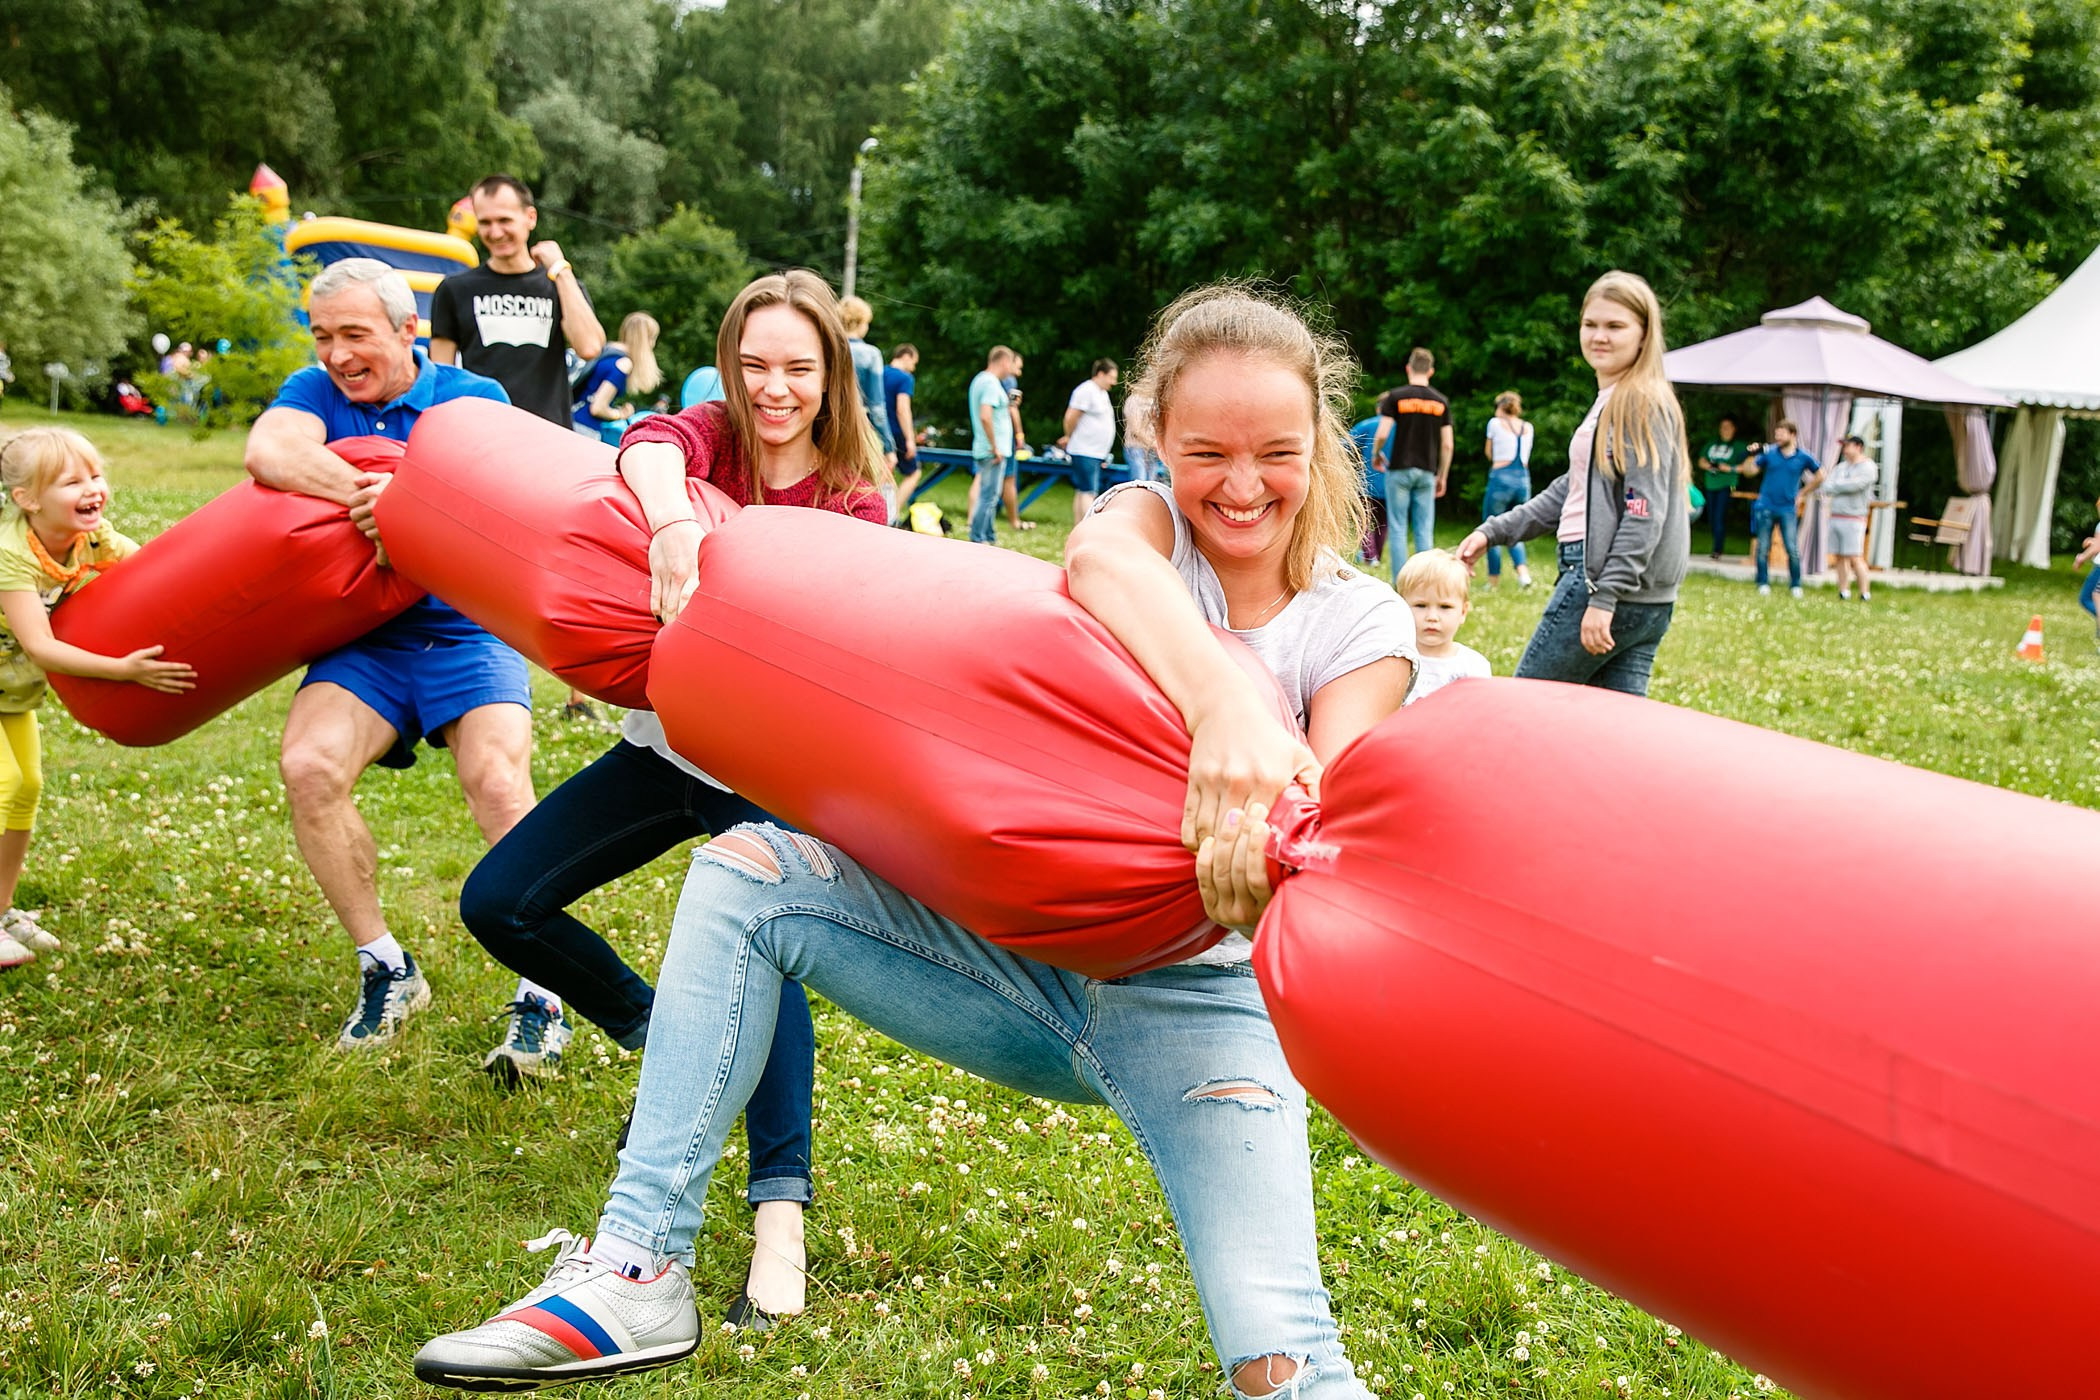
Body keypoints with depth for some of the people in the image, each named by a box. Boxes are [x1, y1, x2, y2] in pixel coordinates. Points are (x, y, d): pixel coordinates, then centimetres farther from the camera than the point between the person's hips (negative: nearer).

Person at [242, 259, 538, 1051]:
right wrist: (365, 494, -30)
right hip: (362, 640, 2)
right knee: (309, 768, -23)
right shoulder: (316, 392, 5)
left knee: (498, 787, -25)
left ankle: (538, 993, -11)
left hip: (467, 630, -2)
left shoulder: (472, 398, 2)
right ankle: (385, 970, -4)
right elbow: (268, 453, -17)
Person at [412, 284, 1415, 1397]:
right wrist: (1225, 702, -50)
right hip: (1019, 946, 2)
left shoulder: (1363, 625, -2)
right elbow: (1098, 560, -30)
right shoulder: (1147, 519, -2)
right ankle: (638, 1267, -14)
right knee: (745, 873, -15)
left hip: (1191, 1000, -2)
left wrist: (1275, 849, -43)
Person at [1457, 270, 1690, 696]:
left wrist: (1604, 597, -22)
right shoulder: (1608, 404, 19)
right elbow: (1571, 491, 24)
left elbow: (1645, 512, -18)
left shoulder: (1644, 404, -11)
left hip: (1611, 582, -9)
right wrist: (1492, 532, 19)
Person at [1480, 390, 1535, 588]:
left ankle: (1494, 579, 4)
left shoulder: (1496, 423, 2)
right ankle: (1522, 570, -7)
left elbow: (1490, 454, 11)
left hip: (1501, 478, -5)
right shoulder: (1527, 427, 14)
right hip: (1524, 479, 5)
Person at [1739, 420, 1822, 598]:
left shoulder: (1803, 458, 2)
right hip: (1766, 507, 1)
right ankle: (1763, 584, 14)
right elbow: (1749, 471, 1)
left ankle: (1795, 586, 6)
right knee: (1763, 549, 3)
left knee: (1793, 550, -5)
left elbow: (1819, 476, 16)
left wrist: (1802, 493, 11)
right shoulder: (1769, 453, 2)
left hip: (1788, 509, -1)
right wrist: (1751, 457, -17)